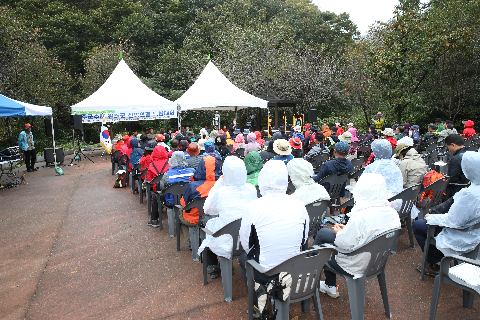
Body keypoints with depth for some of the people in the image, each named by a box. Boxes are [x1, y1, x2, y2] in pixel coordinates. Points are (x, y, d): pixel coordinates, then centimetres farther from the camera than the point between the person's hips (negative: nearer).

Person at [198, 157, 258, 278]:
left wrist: (218, 184, -2)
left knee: (209, 223, 26)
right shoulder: (251, 189, -10)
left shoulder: (220, 192, -20)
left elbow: (207, 209, -1)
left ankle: (212, 267, 35)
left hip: (226, 245, -4)